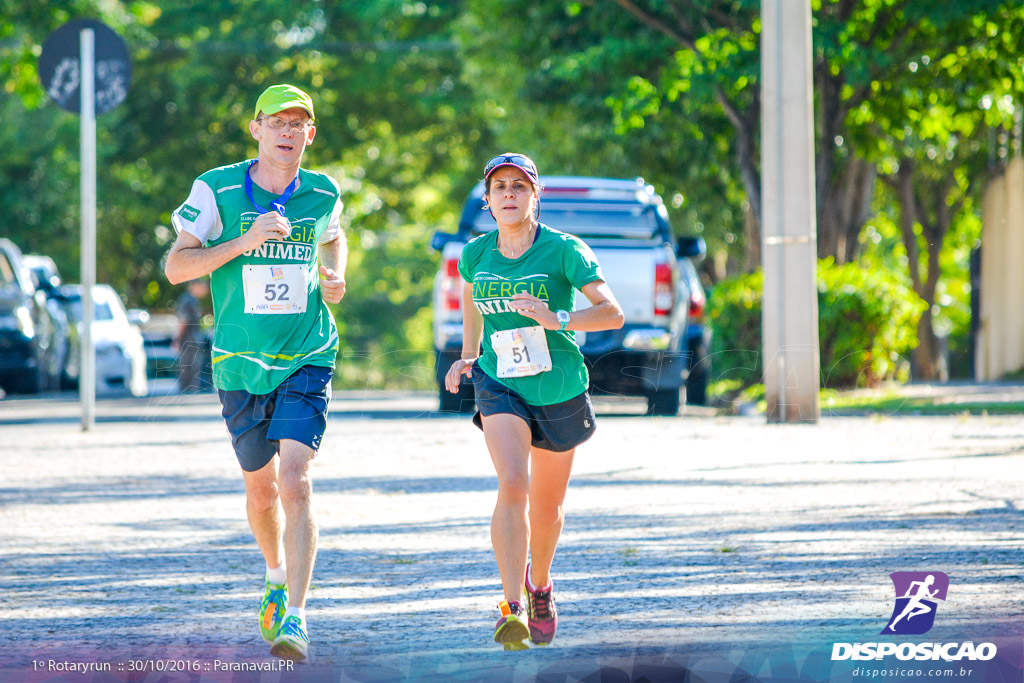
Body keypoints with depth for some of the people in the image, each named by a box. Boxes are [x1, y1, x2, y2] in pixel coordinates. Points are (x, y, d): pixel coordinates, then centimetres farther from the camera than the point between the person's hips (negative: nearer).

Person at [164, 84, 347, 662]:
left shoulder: (323, 194, 3)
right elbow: (176, 267, -9)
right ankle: (278, 577, 43)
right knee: (261, 488, 14)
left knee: (295, 483, -18)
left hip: (308, 360, -1)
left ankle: (295, 615, -21)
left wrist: (334, 278, 4)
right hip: (240, 365, 1)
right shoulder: (217, 189, -5)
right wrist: (244, 242, -21)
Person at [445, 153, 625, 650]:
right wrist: (467, 357, 16)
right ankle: (513, 608, -28)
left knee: (547, 506, 13)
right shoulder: (475, 255, -1)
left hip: (560, 391, 0)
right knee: (513, 484, -24)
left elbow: (612, 313, -17)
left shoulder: (564, 250, -11)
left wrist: (556, 319, -31)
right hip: (499, 386, 0)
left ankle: (539, 584, 45)